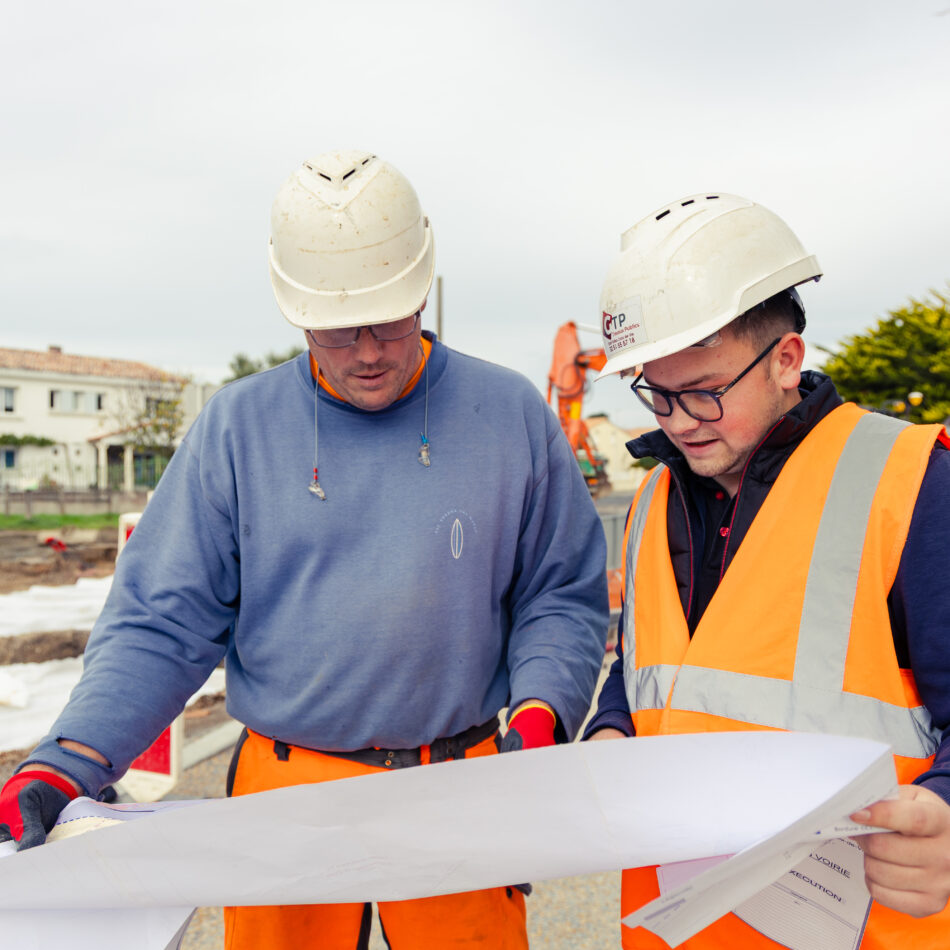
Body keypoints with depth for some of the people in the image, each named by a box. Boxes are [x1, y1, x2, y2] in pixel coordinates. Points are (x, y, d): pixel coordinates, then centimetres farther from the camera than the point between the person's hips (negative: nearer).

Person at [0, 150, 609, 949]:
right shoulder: (237, 427, -1)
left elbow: (562, 595, 4)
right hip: (283, 793, 0)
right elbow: (163, 622, -1)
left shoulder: (511, 416, -1)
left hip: (461, 793, 0)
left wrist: (540, 712, -12)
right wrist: (69, 763, -13)